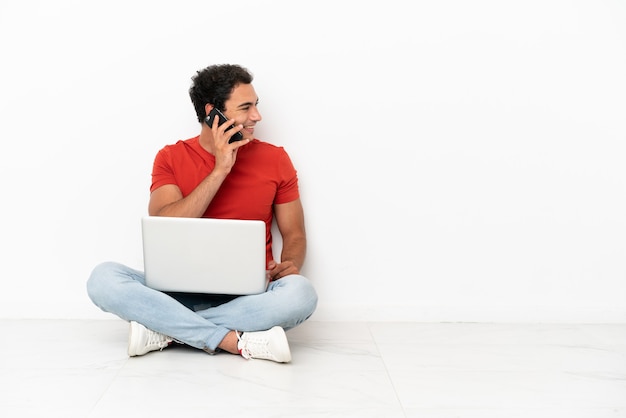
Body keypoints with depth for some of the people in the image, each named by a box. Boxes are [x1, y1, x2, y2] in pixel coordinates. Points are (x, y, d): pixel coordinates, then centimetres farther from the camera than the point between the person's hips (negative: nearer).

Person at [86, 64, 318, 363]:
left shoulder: (275, 159, 5)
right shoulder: (171, 158, 4)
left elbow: (294, 234, 10)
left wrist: (290, 264, -14)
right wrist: (220, 169, -14)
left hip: (248, 299, 0)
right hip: (181, 293, 1)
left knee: (300, 292, -32)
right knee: (103, 278, -25)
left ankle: (166, 331, -23)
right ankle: (239, 342, -29)